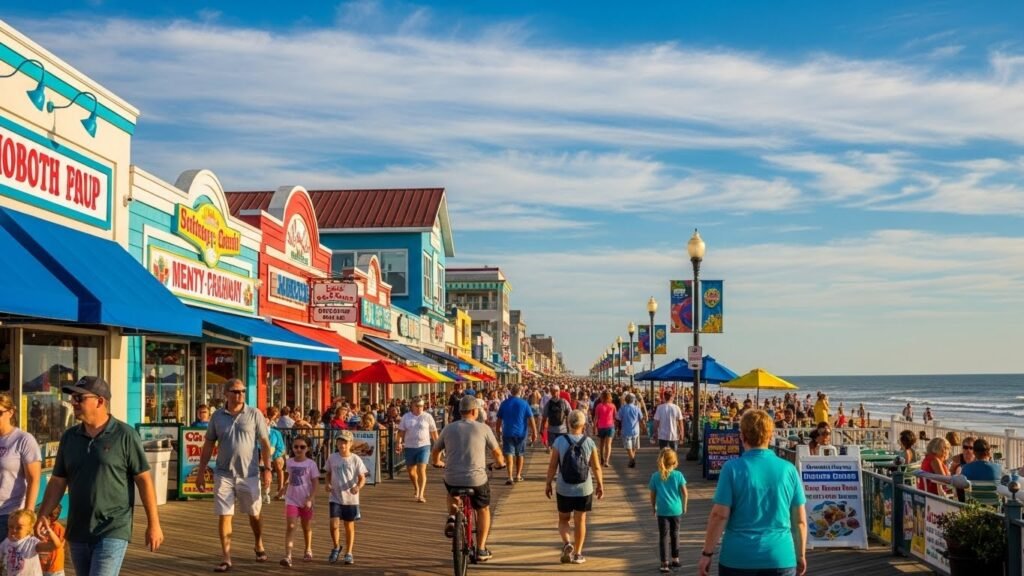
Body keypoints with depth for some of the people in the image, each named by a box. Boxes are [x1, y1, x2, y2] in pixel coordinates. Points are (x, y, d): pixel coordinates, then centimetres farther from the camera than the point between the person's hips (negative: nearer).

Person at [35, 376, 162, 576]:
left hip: (113, 532, -6)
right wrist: (43, 515, 0)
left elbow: (144, 479, -6)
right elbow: (57, 481, 12)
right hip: (77, 532, 6)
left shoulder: (125, 435, -7)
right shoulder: (69, 437, 8)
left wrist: (153, 524, -7)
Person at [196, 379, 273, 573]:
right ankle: (226, 558, 6)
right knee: (224, 516, 0)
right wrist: (201, 472, 5)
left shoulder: (254, 414, -3)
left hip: (249, 474, -1)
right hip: (224, 474, 1)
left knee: (254, 514, 13)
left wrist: (267, 469, -9)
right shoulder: (217, 416, 3)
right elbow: (208, 445, 7)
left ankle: (259, 545, 38)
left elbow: (265, 443, -2)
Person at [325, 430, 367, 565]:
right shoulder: (332, 458, 0)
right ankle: (336, 548, 16)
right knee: (334, 524, -10)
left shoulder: (355, 459, -7)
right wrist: (328, 484, -5)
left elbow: (362, 478, -5)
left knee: (349, 526, 9)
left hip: (351, 498, -1)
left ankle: (349, 553, 25)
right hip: (335, 498, 1)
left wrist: (358, 487, -25)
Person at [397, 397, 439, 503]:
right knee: (411, 471, 14)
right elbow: (401, 431, 3)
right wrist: (399, 442, -10)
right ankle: (416, 488, 42)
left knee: (421, 470, -13)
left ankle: (421, 495, -12)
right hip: (409, 447, 3)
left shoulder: (427, 417, 0)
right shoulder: (406, 417, 4)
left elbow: (434, 432, 4)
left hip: (423, 447, -3)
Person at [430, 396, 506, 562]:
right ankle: (481, 550, 20)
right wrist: (500, 462, 31)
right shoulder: (483, 428, -2)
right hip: (477, 480, -2)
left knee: (453, 492, 37)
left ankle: (452, 518, 12)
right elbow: (497, 452, 8)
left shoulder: (449, 428, 4)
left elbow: (435, 451, 16)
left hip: (452, 479, 2)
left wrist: (437, 462, 38)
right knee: (483, 510, 23)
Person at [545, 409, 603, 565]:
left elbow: (552, 466, -6)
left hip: (564, 489, 0)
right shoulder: (589, 443, -7)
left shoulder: (559, 442, -10)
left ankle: (567, 543, -7)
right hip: (584, 489, 0)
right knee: (580, 521, 12)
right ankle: (577, 554, 16)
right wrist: (600, 485, 10)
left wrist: (548, 483, 6)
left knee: (563, 520, 16)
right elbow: (596, 467, -2)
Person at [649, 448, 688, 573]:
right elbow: (685, 493, -4)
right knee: (675, 535, 18)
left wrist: (654, 508, 15)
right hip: (676, 510, 1)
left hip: (662, 511, -1)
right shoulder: (678, 475, -5)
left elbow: (653, 495, 1)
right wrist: (684, 506, 11)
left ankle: (665, 563, -3)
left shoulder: (655, 476, -5)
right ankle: (675, 559, 28)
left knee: (664, 536, 2)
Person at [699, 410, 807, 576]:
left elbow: (719, 516, -10)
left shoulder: (733, 468, -7)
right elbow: (800, 520, 5)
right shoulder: (788, 469, 0)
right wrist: (801, 555, 17)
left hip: (738, 559, -2)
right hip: (780, 559, 2)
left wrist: (707, 553, -1)